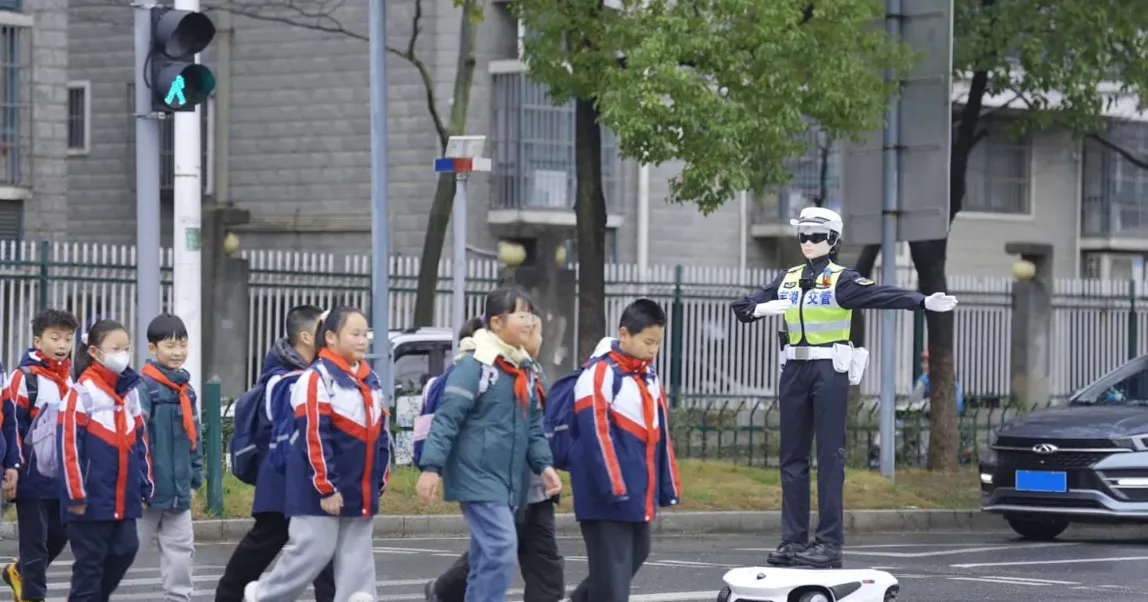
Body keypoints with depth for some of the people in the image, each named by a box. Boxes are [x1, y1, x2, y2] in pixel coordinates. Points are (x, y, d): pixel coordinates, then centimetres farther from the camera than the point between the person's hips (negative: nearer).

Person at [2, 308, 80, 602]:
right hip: (33, 476, -7)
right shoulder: (24, 377, -10)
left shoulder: (71, 379, 13)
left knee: (59, 535, 12)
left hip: (64, 476, 7)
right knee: (35, 539, -2)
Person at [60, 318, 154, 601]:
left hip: (125, 498, 7)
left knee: (124, 551, 7)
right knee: (90, 561, 0)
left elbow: (140, 442, 17)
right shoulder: (83, 392, -11)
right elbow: (70, 443, -14)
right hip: (93, 498, -7)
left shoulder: (130, 390, 11)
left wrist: (145, 486, 14)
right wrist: (76, 493, -15)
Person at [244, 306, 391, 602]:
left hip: (360, 490, 7)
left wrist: (379, 481, 14)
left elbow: (380, 434, 18)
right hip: (321, 491, -7)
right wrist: (327, 487, -19)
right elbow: (314, 438, -18)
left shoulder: (371, 380, 12)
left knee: (357, 561, 5)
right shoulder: (317, 378, -13)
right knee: (312, 552, -4)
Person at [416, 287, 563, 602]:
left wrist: (544, 464, 4)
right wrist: (431, 466, -21)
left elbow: (533, 425, 19)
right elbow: (447, 419, -15)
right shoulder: (475, 365, -11)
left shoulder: (525, 369, 14)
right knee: (501, 548, -18)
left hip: (510, 481, 8)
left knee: (488, 557, 10)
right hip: (477, 476, -8)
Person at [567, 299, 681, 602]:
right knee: (613, 572, -7)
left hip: (639, 494, 9)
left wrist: (668, 485, 15)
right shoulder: (600, 373, -13)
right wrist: (614, 487, -22)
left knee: (635, 556, 18)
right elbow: (596, 434, -19)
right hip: (608, 495, -9)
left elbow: (659, 434, 19)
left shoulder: (648, 376, 15)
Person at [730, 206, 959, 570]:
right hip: (795, 371, 6)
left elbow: (881, 295, -18)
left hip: (830, 372, -6)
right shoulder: (787, 280, 13)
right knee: (792, 455, 7)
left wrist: (923, 302, -34)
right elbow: (744, 306, 11)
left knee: (829, 455, -6)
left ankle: (830, 541, -6)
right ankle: (794, 539, 11)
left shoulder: (840, 280, -4)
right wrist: (758, 308, -13)